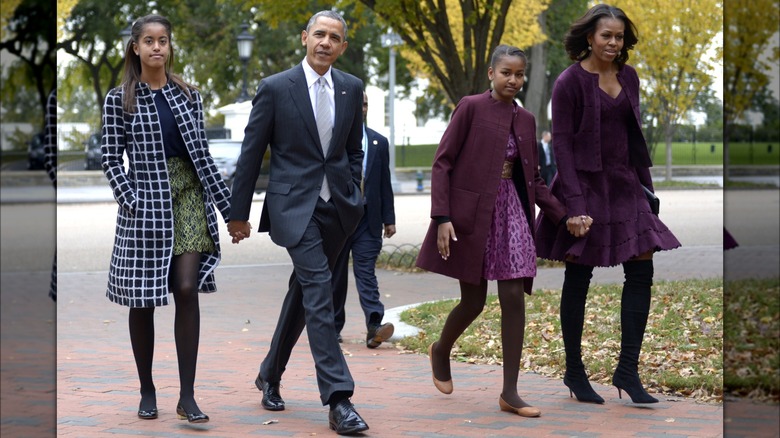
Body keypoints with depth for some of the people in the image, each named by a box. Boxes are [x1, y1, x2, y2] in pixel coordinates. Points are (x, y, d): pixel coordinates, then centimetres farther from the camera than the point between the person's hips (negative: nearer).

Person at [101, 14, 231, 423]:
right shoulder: (119, 100, 0)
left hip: (189, 197, 2)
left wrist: (227, 205, 8)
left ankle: (187, 397, -7)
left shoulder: (188, 95, 9)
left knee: (187, 290, -8)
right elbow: (111, 159, -1)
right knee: (142, 298, 4)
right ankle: (147, 392, 18)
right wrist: (132, 202, -14)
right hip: (145, 202, -2)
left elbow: (202, 154, 11)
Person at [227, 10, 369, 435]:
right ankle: (338, 400, -20)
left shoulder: (351, 88, 7)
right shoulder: (275, 88, -6)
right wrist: (239, 213, 0)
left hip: (336, 207, 5)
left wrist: (353, 197, 9)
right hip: (294, 204, -5)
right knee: (319, 290, -16)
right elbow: (251, 154, -1)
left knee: (304, 291, 16)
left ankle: (270, 376, 35)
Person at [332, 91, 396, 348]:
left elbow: (385, 183, 11)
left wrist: (388, 219, 7)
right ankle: (333, 326, 17)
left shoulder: (379, 142, 11)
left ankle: (374, 326, -21)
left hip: (367, 218, 1)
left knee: (366, 271, -9)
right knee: (335, 275, 7)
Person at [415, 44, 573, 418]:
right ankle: (441, 350, 35)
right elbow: (442, 163, -8)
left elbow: (533, 179, 15)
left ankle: (510, 392, -1)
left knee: (514, 297, -4)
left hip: (510, 212, 5)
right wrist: (442, 217, -17)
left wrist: (564, 215, 3)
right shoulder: (471, 107, -5)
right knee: (474, 301, 2)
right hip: (471, 213, -5)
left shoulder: (525, 120, 11)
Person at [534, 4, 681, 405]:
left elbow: (635, 135, 15)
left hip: (624, 186, 6)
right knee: (578, 277, 3)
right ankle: (573, 371, 15)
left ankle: (627, 369, 4)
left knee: (642, 270, -2)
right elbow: (562, 142, -13)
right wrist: (575, 201, -19)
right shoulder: (570, 82, -9)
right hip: (586, 185, -6)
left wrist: (646, 185, 10)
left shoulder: (628, 77, 9)